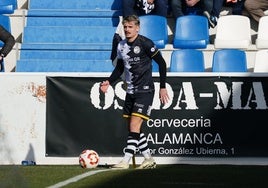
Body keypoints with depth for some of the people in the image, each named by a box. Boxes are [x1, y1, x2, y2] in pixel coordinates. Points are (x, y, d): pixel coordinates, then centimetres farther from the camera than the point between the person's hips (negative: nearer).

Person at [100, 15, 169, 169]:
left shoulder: (145, 43, -11)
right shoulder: (121, 46, 8)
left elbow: (162, 63, -7)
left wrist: (163, 87, -8)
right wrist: (109, 82, 3)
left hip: (145, 91, -8)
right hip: (130, 91, 8)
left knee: (134, 126, -14)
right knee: (133, 128, 8)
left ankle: (126, 161, -16)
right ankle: (149, 160, 18)